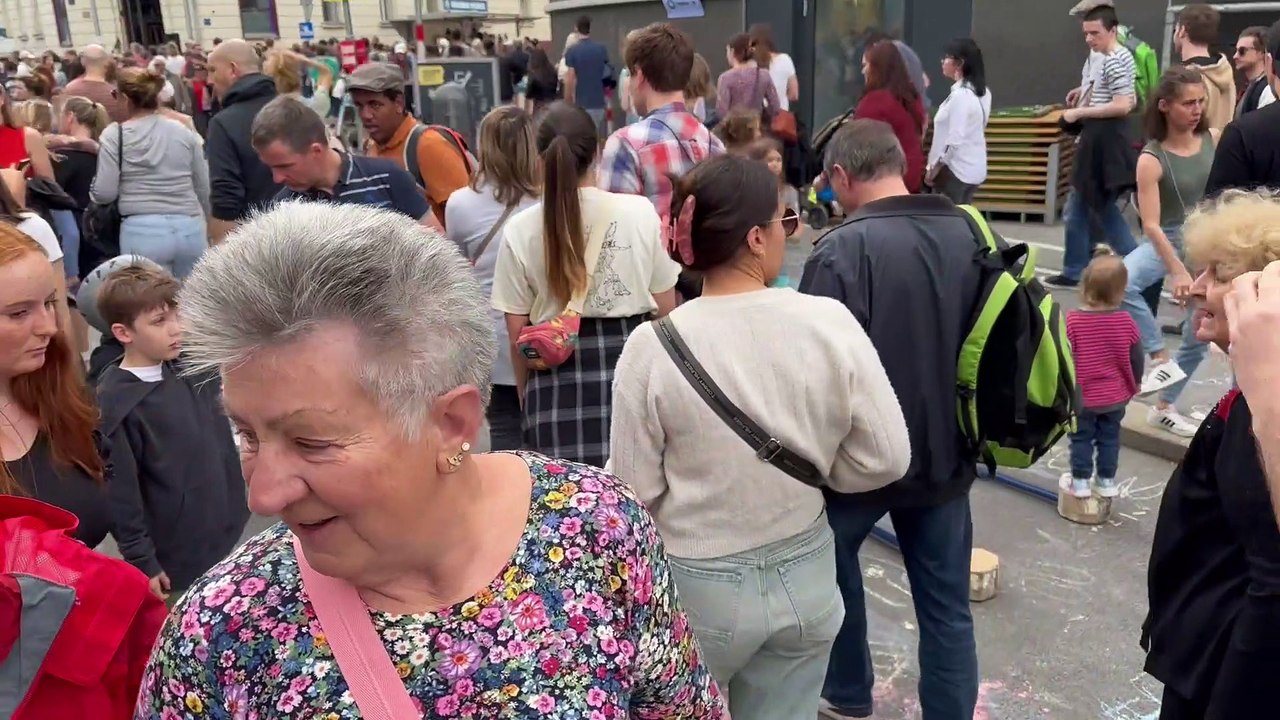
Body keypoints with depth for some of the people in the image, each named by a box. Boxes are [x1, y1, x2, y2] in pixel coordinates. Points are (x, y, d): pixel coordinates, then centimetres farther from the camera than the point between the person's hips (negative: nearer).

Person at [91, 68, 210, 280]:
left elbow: (105, 193, -3)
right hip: (190, 229, 3)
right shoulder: (185, 133, 9)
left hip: (142, 231, -3)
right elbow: (204, 190, 12)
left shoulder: (115, 135, 0)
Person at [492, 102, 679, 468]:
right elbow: (666, 309, 6)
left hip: (558, 378, 0)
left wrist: (526, 394, 16)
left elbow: (517, 334, 2)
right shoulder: (641, 212, -1)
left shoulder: (520, 230, -2)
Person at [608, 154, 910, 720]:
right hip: (804, 575, 2)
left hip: (696, 586, -2)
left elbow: (636, 492, -12)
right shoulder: (831, 323, -14)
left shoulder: (652, 346, -19)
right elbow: (887, 458, -7)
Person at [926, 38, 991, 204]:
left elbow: (955, 140, -22)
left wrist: (935, 167, -14)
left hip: (955, 169, -9)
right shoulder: (982, 92, 8)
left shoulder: (960, 95, -19)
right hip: (974, 168, 9)